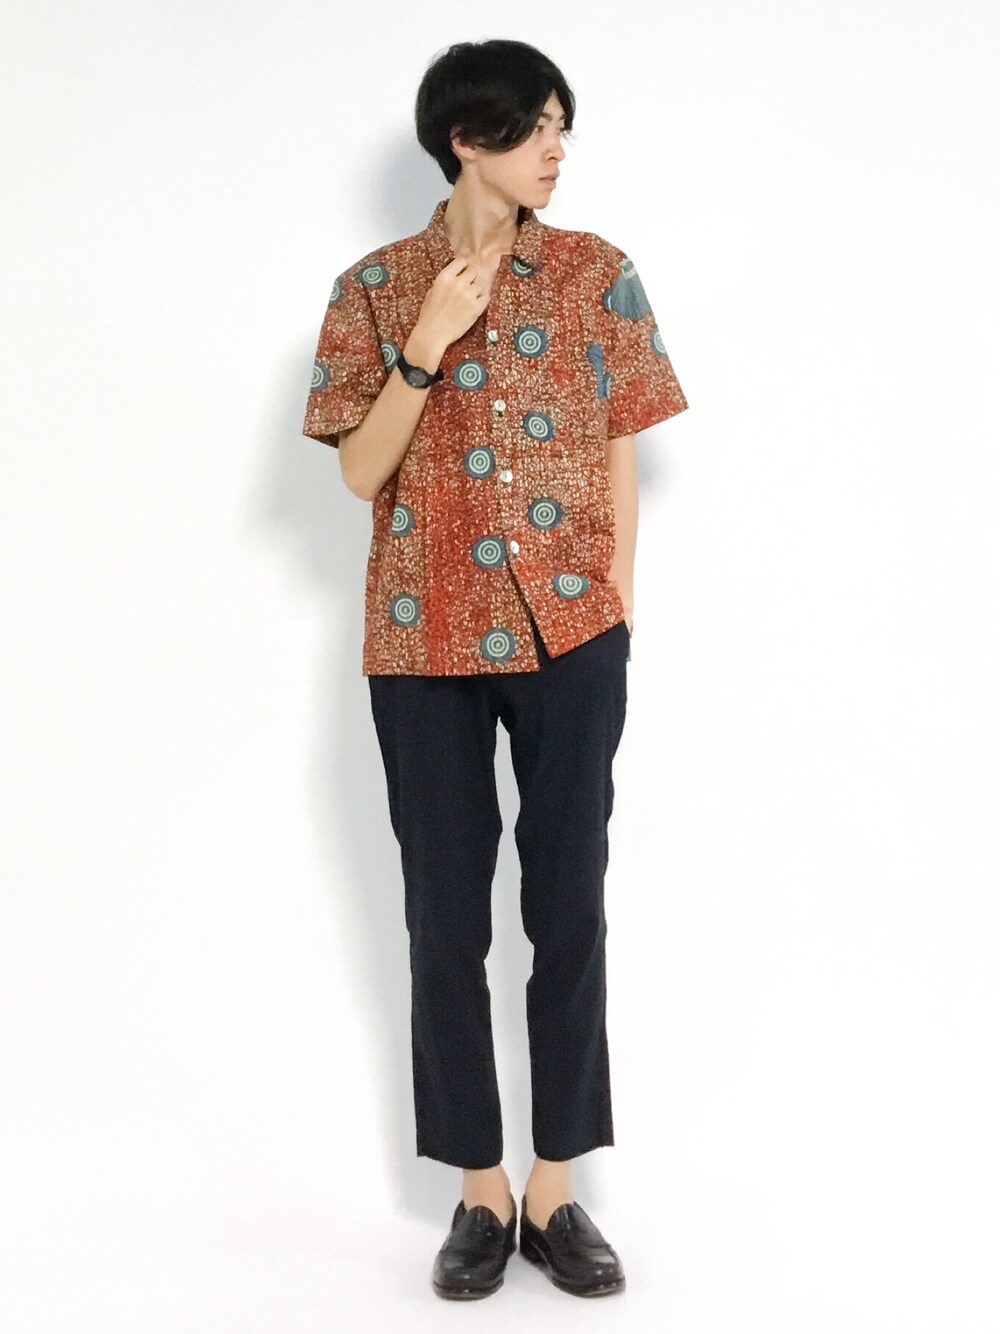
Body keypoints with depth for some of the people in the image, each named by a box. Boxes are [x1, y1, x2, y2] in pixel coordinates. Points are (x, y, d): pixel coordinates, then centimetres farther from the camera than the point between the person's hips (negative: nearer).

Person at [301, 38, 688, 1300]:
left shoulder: (596, 271, 4)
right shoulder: (378, 287, 2)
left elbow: (617, 456, 6)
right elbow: (359, 473, -3)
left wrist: (615, 606, 1)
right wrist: (428, 344, -14)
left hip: (570, 633, 0)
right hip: (426, 641, 0)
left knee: (568, 907, 4)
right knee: (445, 918, 5)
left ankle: (554, 1192, 15)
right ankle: (480, 1192, 18)